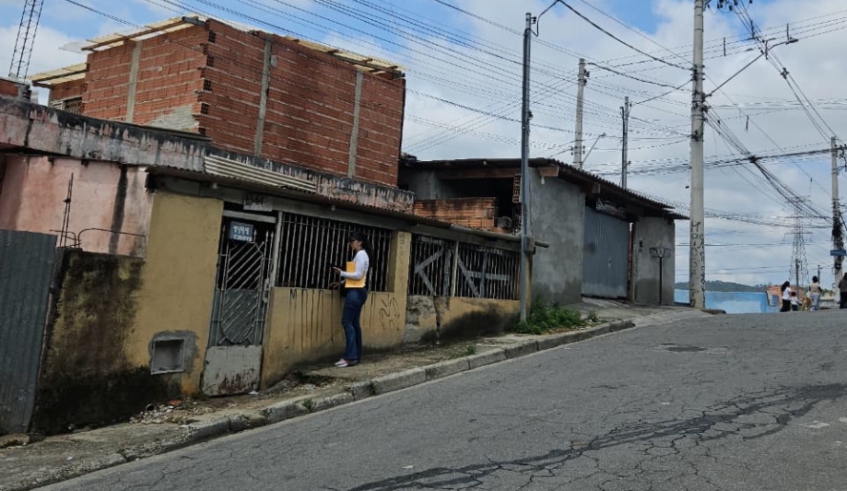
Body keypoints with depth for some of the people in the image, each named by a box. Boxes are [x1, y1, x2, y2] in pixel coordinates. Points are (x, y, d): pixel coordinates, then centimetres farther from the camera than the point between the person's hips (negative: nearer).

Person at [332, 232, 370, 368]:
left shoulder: (361, 255, -9)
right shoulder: (360, 255, 20)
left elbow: (358, 275, -17)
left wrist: (342, 273, -12)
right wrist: (342, 282, 12)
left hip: (356, 292, -10)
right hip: (356, 291, 10)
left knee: (347, 322, -12)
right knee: (354, 323, 7)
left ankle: (350, 357, -14)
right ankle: (356, 356, 7)